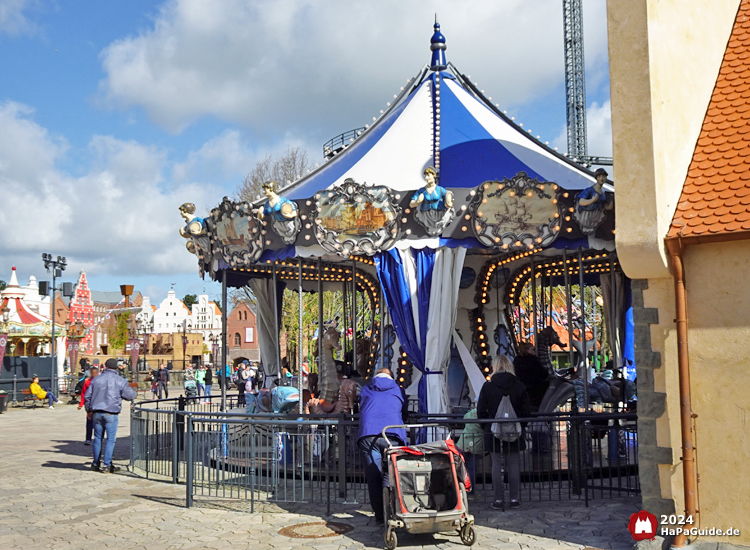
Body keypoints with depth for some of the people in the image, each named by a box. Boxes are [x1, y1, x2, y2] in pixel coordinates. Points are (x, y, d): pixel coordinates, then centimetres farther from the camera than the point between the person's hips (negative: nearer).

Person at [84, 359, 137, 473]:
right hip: (111, 414, -4)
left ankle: (96, 464, 20)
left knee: (97, 438, 13)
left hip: (96, 413, 4)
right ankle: (106, 465, -3)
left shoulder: (96, 379, 8)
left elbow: (87, 396, 12)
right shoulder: (120, 381, -2)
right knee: (111, 439, 0)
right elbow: (131, 395, 1)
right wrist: (134, 393, 25)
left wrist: (89, 410, 25)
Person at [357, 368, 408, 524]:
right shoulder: (398, 390, 22)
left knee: (373, 476, 4)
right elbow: (405, 414, 31)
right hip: (392, 435, 0)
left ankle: (379, 516, 5)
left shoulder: (365, 390, 24)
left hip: (368, 435, 1)